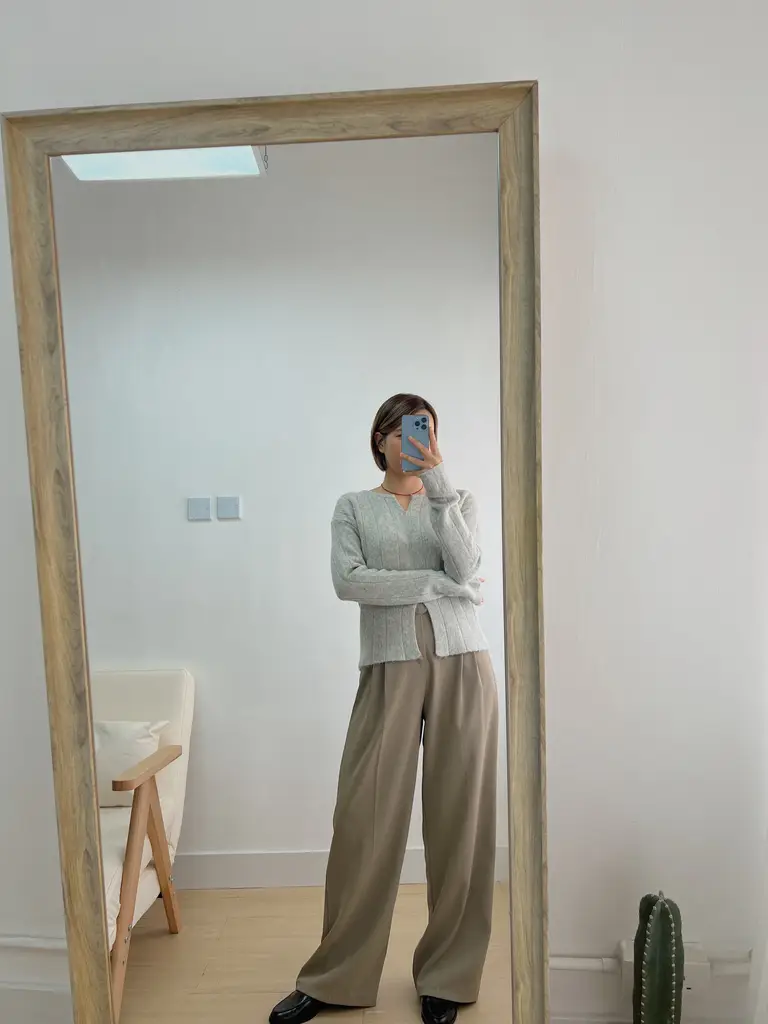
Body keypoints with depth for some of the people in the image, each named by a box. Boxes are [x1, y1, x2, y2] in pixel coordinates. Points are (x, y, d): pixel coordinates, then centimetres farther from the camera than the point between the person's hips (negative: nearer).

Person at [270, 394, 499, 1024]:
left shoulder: (456, 500, 14)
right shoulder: (354, 507, 10)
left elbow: (465, 565, -6)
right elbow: (347, 580, -7)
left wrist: (437, 476, -10)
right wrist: (438, 583, -9)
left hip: (461, 663, 2)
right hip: (390, 667, -1)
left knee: (458, 818, 6)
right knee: (365, 818, 1)